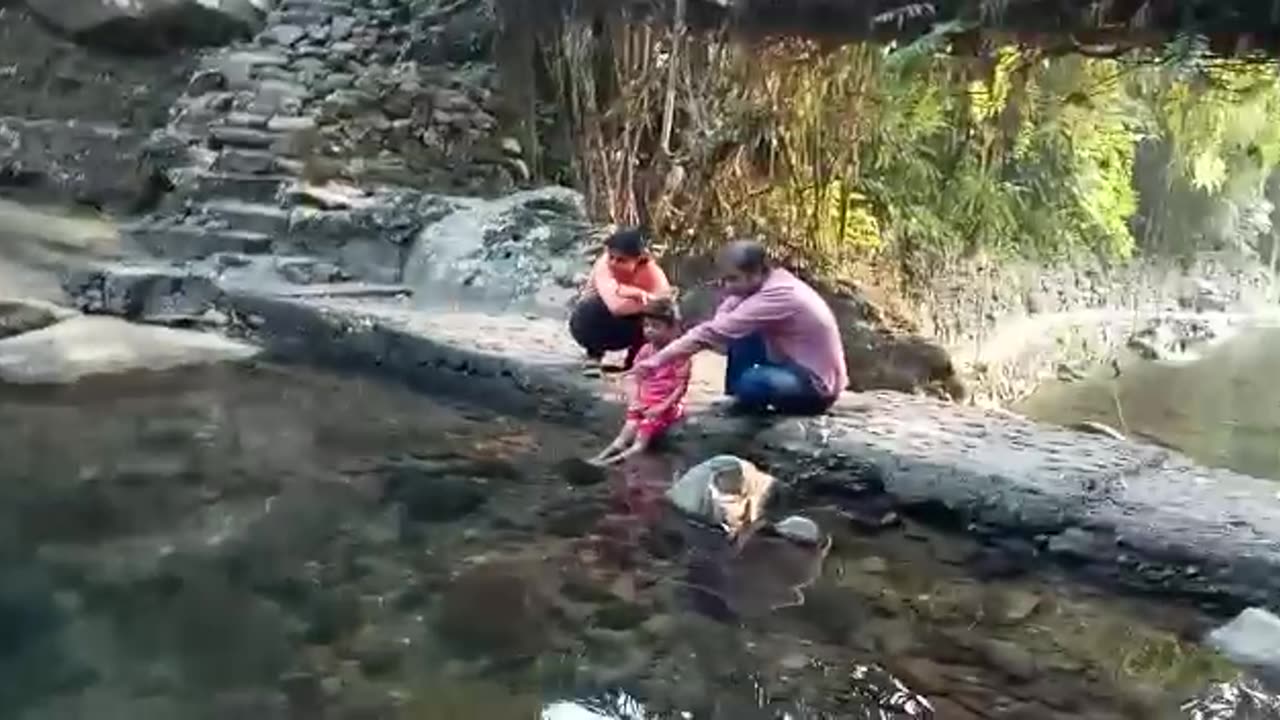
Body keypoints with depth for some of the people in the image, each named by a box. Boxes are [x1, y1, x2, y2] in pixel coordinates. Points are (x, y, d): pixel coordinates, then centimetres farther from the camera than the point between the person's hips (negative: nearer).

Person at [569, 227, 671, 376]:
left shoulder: (651, 270, -20)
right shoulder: (604, 265, -29)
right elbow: (616, 306, -43)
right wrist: (646, 302, -34)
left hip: (625, 332, 3)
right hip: (589, 328, -2)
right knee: (596, 307, -36)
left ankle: (634, 359, 0)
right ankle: (594, 354, -7)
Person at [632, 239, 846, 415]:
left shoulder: (777, 295, -28)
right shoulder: (772, 281, 1)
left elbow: (715, 332, -31)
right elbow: (722, 323, 0)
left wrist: (658, 360, -31)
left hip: (817, 385, -9)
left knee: (749, 383, -30)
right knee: (740, 336, -1)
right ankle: (739, 400, 10)